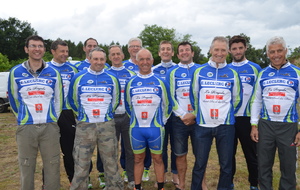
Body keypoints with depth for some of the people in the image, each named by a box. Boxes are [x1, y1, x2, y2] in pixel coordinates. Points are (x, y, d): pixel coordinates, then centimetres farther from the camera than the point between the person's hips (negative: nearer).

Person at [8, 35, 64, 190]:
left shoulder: (53, 73, 4)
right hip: (25, 127, 0)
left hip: (50, 127, 1)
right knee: (26, 167, 9)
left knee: (52, 167, 7)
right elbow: (13, 99, 12)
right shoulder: (16, 72, 1)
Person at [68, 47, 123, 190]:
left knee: (111, 162, 8)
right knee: (81, 163, 5)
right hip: (84, 126, 0)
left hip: (107, 126, 1)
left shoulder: (112, 79, 4)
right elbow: (72, 100, 14)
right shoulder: (78, 78, 2)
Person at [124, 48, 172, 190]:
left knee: (157, 158, 9)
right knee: (138, 159, 12)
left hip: (155, 128, -1)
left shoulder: (160, 82, 1)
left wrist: (162, 121, 11)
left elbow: (167, 105, 9)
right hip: (136, 128, 1)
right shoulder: (131, 83, 3)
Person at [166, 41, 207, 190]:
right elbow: (170, 97, 2)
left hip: (198, 118, 0)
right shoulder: (172, 72, 7)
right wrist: (183, 115, -8)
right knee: (180, 154, 8)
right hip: (179, 120, 0)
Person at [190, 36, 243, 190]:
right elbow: (193, 97, 11)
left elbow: (237, 99, 13)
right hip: (203, 125, 0)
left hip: (226, 126, 1)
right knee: (199, 164, 8)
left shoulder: (232, 74, 4)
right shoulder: (199, 71, 2)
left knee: (226, 165, 9)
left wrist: (227, 114, 12)